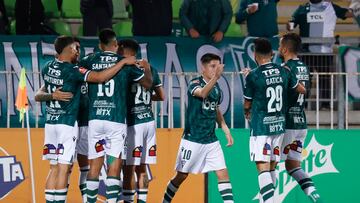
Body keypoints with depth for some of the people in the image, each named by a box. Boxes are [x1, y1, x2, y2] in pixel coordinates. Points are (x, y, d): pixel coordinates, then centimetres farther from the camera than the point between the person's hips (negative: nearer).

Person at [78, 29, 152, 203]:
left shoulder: (89, 61, 5)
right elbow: (148, 83, 16)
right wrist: (146, 68, 36)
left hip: (94, 118, 2)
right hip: (116, 120, -2)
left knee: (94, 165, 8)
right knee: (114, 166, -1)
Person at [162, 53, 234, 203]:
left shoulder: (217, 88, 8)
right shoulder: (195, 83, -11)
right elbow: (202, 93, -35)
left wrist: (226, 130, 16)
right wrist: (216, 77, -50)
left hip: (211, 140, 5)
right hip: (192, 139, -5)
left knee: (223, 173, -6)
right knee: (181, 176, 5)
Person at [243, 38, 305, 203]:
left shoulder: (253, 76, -11)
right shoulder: (284, 72, 3)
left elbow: (247, 104, 2)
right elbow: (302, 90, 19)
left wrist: (247, 113, 25)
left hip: (260, 127, -5)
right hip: (279, 126, 5)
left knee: (263, 168, -9)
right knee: (272, 168, 14)